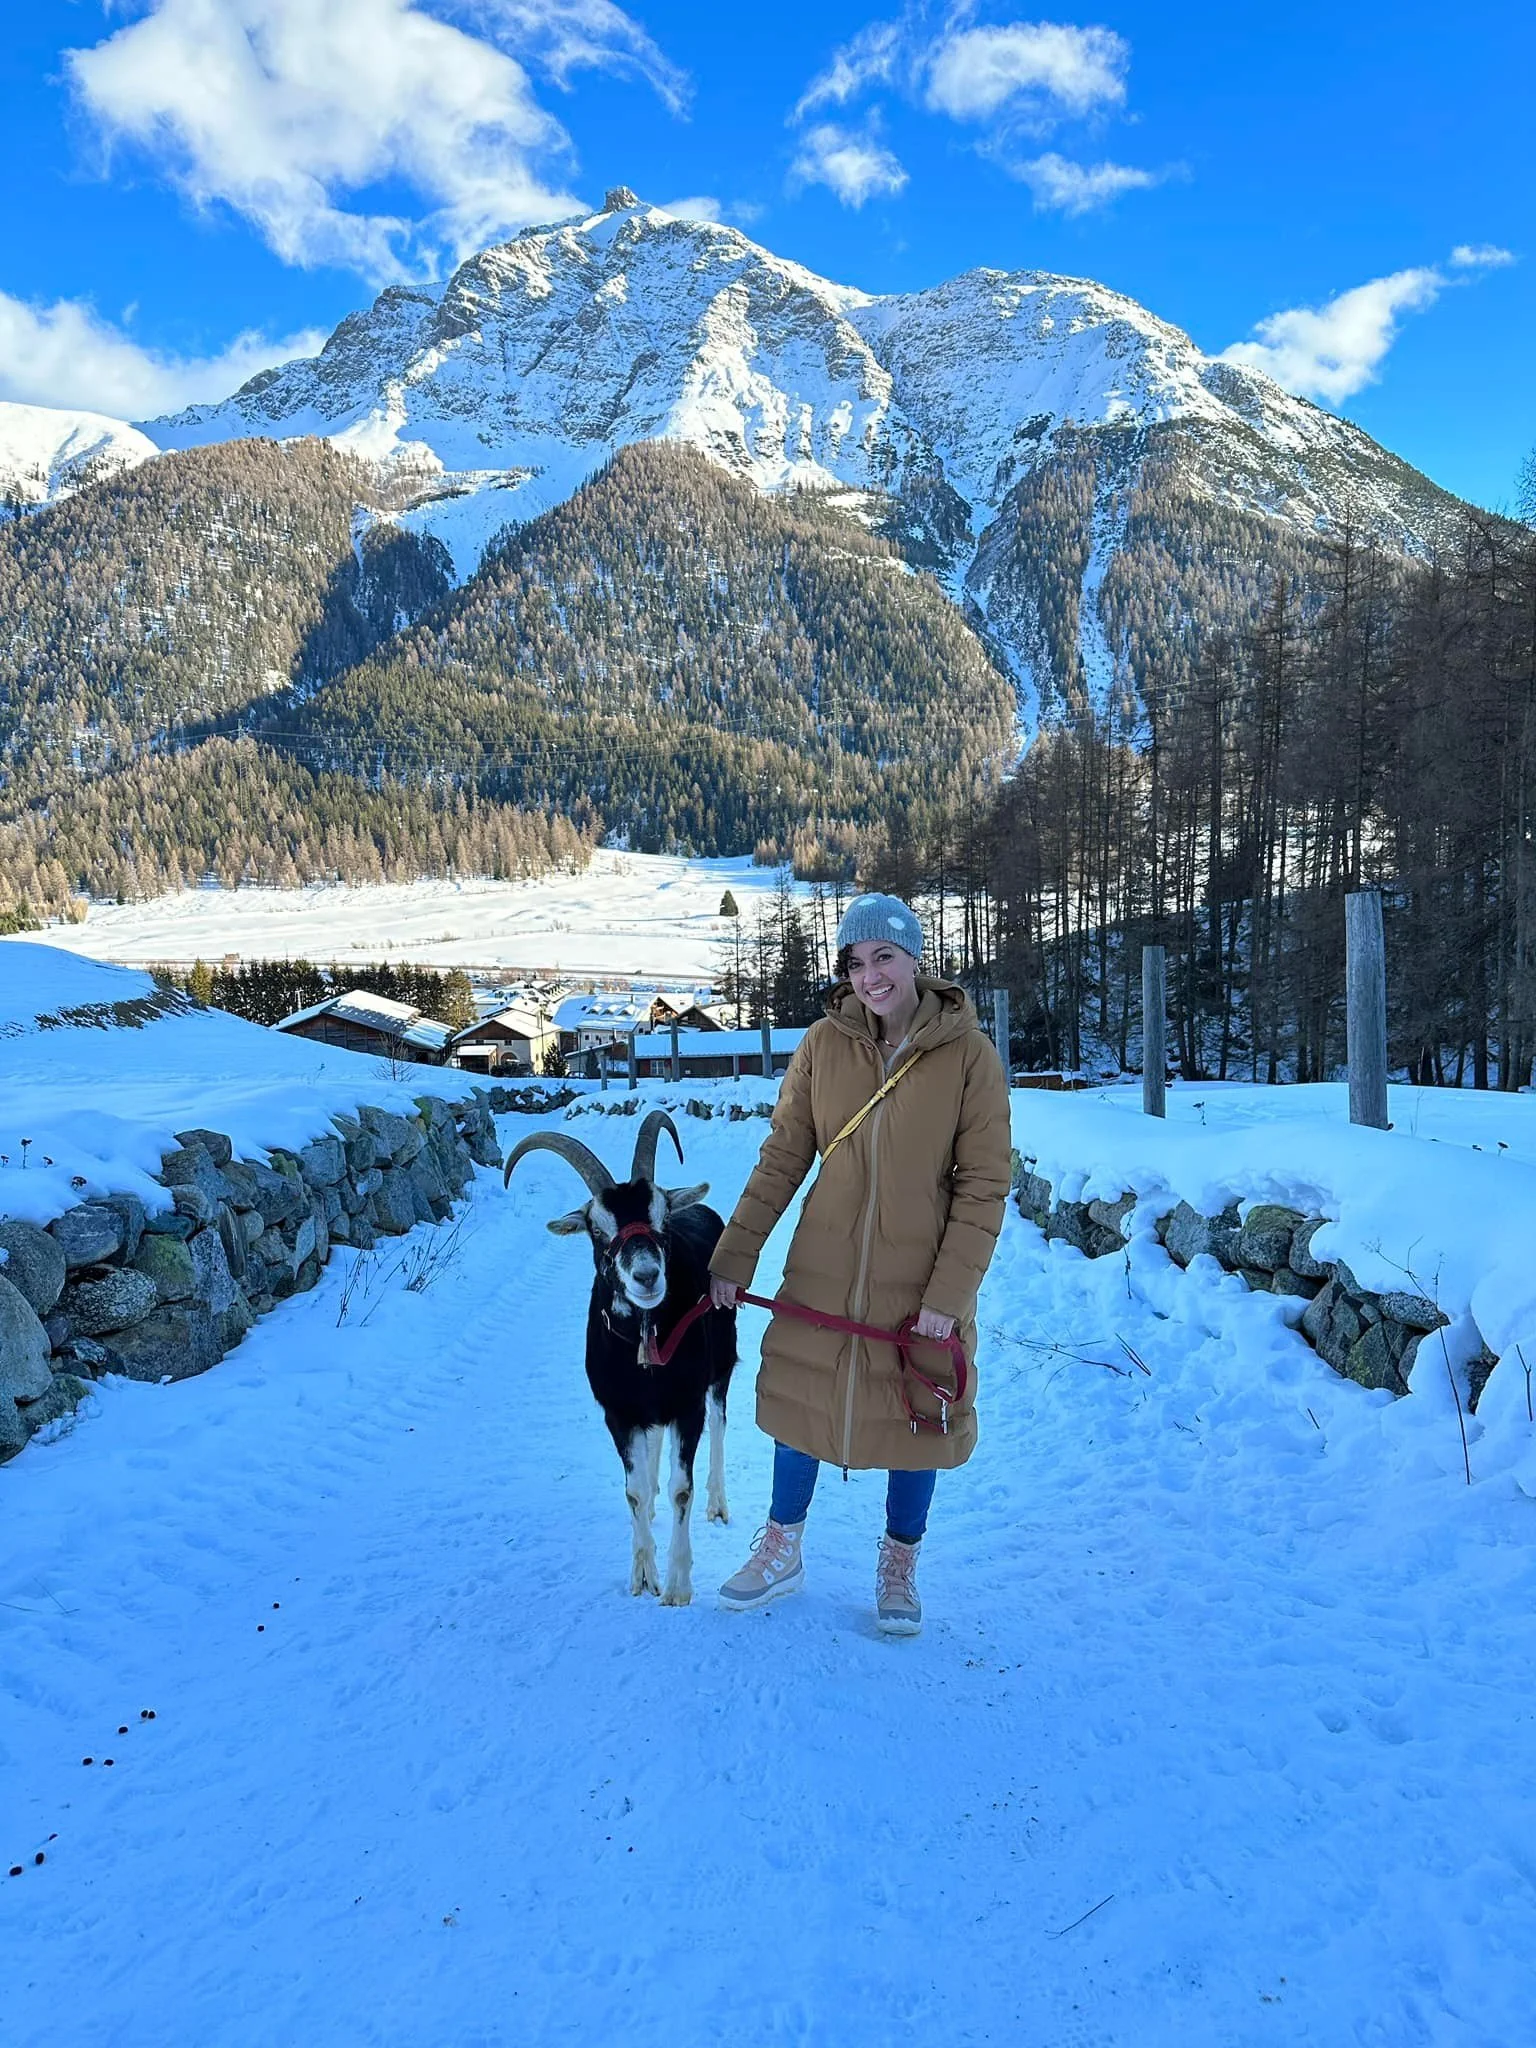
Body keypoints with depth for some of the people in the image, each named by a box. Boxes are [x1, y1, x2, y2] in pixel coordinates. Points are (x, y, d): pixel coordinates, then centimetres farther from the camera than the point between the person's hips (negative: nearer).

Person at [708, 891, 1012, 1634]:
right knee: (799, 1401, 15)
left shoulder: (968, 1053, -13)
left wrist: (950, 1291, -16)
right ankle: (781, 1551, 39)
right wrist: (733, 1256, -5)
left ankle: (898, 1569, 37)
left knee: (916, 1417, 13)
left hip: (920, 1281, -2)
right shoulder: (824, 1043, -7)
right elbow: (781, 1159, -2)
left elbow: (984, 1185, -11)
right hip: (822, 1272, 2)